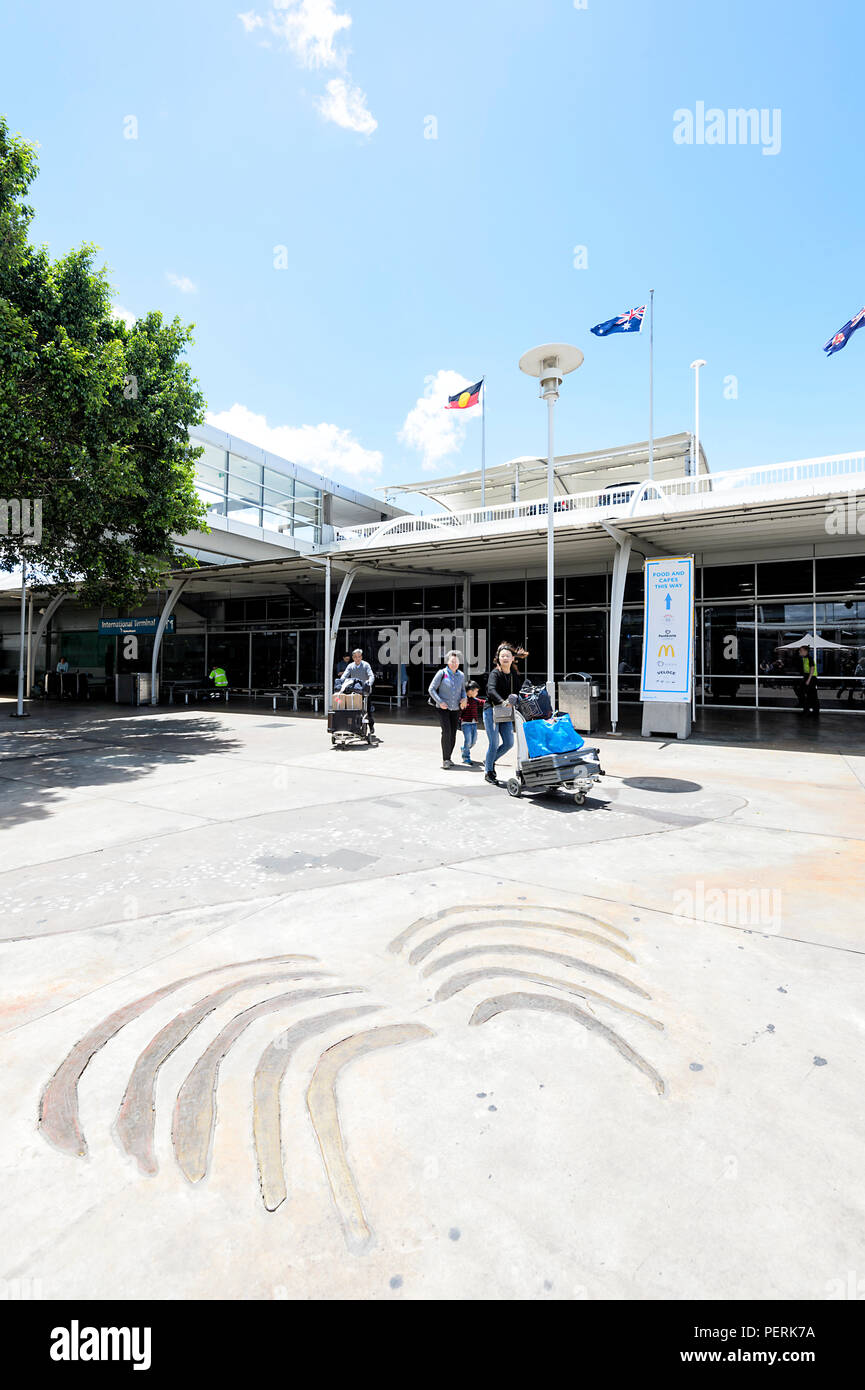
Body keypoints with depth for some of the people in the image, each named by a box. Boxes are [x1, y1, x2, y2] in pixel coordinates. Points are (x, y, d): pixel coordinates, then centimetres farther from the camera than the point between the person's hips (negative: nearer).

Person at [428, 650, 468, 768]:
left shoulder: (461, 675, 7)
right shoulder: (442, 673, -7)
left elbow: (463, 690, 21)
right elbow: (431, 689, -4)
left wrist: (464, 698, 0)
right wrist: (440, 702, -14)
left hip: (456, 709, 5)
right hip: (443, 709, -4)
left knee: (453, 734, 6)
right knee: (446, 732, -16)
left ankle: (449, 758, 21)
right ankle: (445, 759, -7)